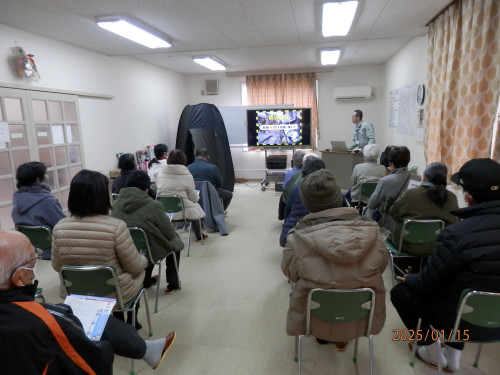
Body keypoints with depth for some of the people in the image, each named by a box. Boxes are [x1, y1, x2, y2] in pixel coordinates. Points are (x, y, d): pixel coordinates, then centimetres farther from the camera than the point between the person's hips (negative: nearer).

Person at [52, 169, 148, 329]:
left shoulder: (59, 228, -13)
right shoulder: (116, 227, -26)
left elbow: (57, 266, 1)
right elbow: (135, 267, -15)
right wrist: (144, 260, 7)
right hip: (115, 295, -4)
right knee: (140, 272, 27)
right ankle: (131, 322, 44)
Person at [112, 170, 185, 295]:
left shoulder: (115, 205, -6)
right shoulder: (153, 206, -20)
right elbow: (169, 233, -11)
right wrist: (172, 227, 12)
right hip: (148, 254, -5)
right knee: (175, 239, 22)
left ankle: (146, 280, 39)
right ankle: (172, 283, 26)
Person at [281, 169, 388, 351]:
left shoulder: (298, 237, -22)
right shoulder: (370, 228, -15)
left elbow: (289, 272, -3)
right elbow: (381, 265, 2)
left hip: (317, 323, -1)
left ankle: (321, 336, 33)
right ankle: (342, 338, 34)